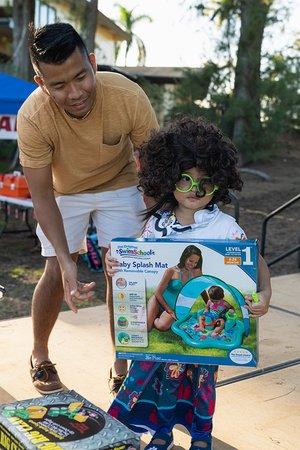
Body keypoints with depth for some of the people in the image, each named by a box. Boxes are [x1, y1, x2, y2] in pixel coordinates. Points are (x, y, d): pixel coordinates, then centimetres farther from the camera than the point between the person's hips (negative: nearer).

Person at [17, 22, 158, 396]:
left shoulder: (128, 96, -34)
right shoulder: (33, 117, -34)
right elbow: (41, 195, -26)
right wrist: (66, 262, -35)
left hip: (119, 184, 1)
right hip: (64, 190, 0)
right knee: (56, 273, -4)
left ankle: (122, 366, 13)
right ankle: (39, 355, 23)